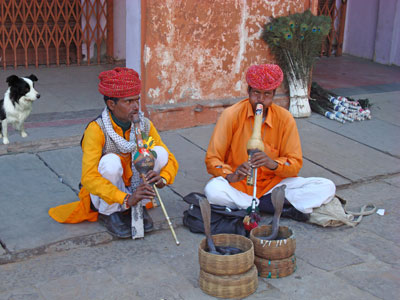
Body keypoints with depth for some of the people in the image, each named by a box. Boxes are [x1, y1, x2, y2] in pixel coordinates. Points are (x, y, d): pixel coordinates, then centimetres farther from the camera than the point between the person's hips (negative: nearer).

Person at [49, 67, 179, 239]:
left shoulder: (145, 125, -10)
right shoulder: (97, 129, -24)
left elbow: (171, 160, -4)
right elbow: (88, 177, -32)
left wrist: (162, 179, -29)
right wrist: (126, 199, -43)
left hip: (135, 189, 4)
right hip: (105, 196, -4)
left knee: (160, 152, -18)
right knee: (111, 161, -34)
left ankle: (139, 207, -1)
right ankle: (109, 213, -8)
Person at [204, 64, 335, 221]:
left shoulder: (285, 118, -4)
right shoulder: (231, 115, -9)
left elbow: (295, 163, -3)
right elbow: (212, 159, -8)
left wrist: (273, 164, -25)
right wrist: (230, 176, -29)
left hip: (272, 183, 2)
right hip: (239, 185, -1)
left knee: (327, 187, -15)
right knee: (213, 190, -36)